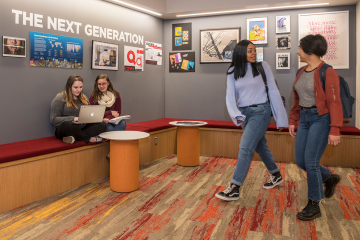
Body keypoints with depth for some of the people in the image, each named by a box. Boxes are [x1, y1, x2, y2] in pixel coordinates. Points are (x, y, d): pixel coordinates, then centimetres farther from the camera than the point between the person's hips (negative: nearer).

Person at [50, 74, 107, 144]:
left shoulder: (84, 98, 17)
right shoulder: (60, 98, -3)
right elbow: (53, 120, -11)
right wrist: (73, 119, -21)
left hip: (81, 129, 5)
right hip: (63, 130, -5)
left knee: (102, 124, -22)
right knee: (67, 125, -42)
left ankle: (73, 137, -29)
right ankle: (90, 139, -21)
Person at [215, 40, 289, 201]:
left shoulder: (262, 67, -4)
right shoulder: (233, 72, 3)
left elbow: (273, 91, -3)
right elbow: (230, 95, -5)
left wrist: (280, 118, -3)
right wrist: (236, 114, -24)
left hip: (260, 111, -5)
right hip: (244, 113, 5)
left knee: (245, 148, -13)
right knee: (260, 146, 17)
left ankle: (234, 189, -7)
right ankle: (276, 176, 39)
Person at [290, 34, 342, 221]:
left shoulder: (327, 73, -13)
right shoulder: (301, 72, 10)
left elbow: (335, 103, -16)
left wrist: (335, 130, -19)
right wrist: (293, 121, 16)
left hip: (321, 119, -8)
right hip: (305, 119, 8)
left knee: (311, 162, -7)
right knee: (300, 161, 9)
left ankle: (314, 206, 10)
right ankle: (330, 178, 37)